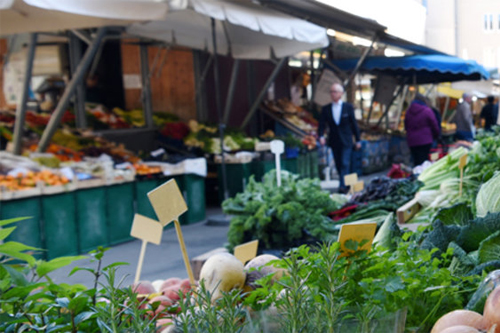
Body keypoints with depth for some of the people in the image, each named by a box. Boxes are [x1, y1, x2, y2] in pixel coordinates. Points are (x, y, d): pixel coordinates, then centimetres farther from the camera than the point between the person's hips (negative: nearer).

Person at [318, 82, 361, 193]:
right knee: (338, 165, 8)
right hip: (334, 142, 3)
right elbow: (322, 124, -1)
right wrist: (321, 136, -21)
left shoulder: (348, 107, 0)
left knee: (345, 164, -13)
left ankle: (343, 186, -18)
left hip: (346, 141, -3)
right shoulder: (325, 109, 3)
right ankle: (347, 184, 21)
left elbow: (354, 124, 3)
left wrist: (357, 140, 4)